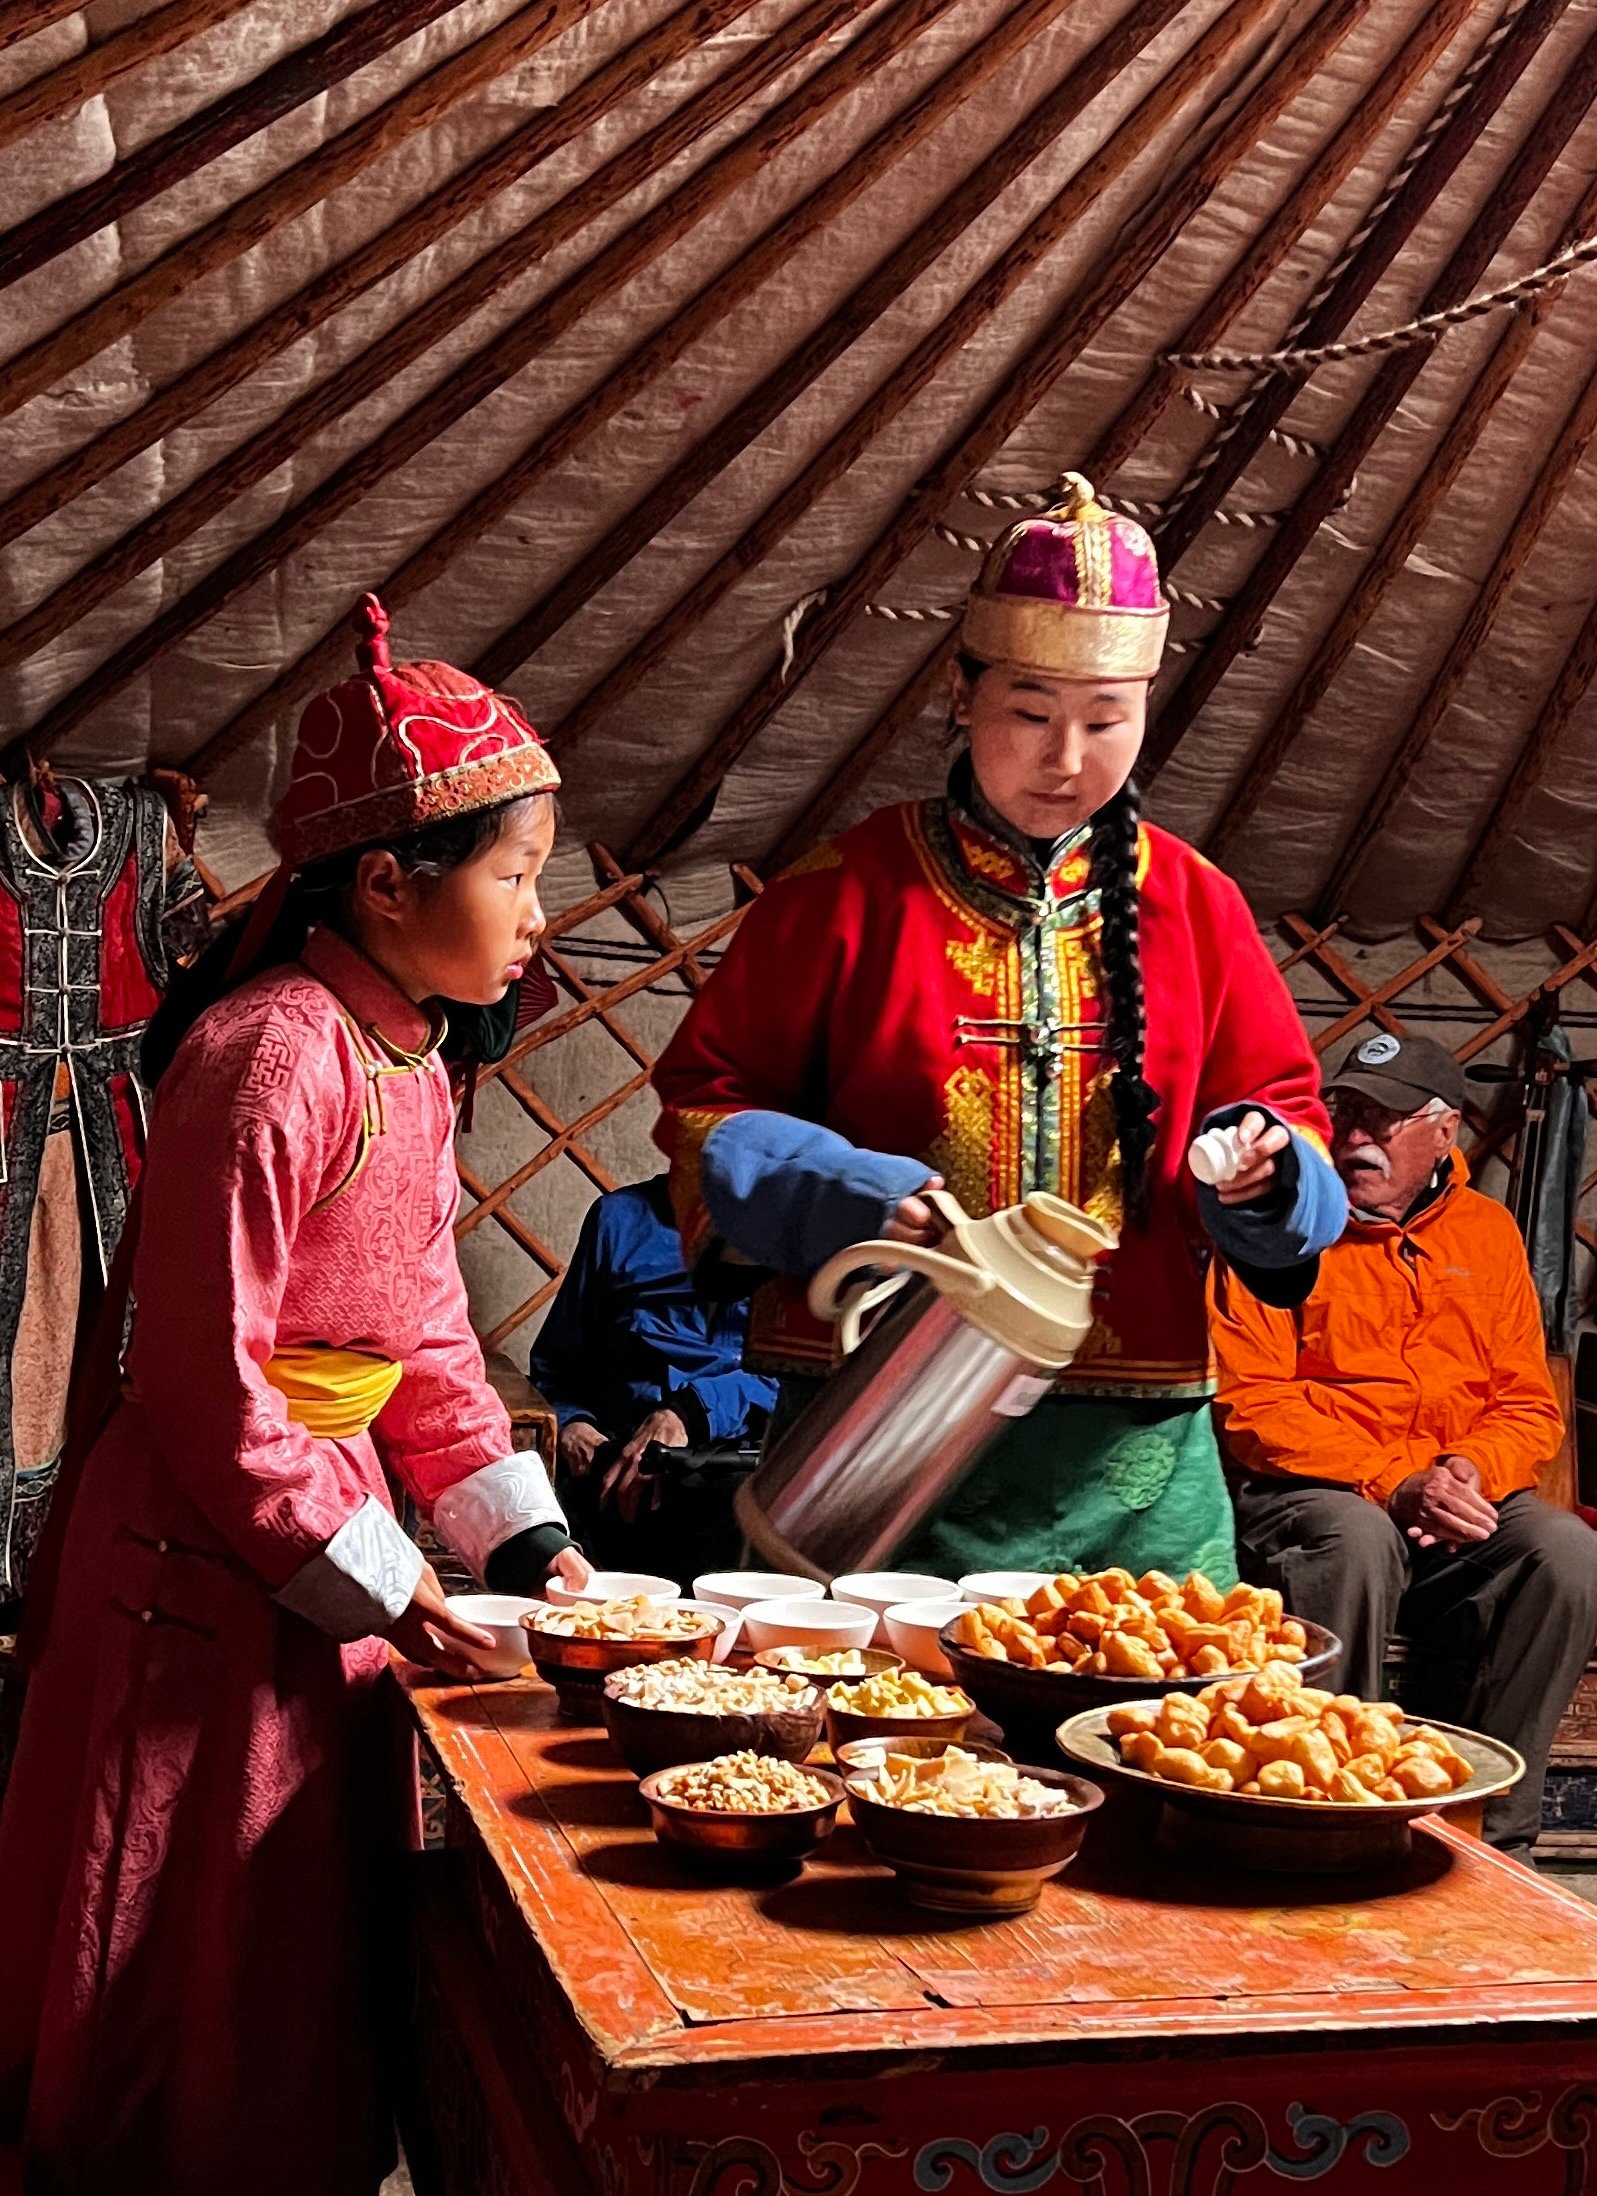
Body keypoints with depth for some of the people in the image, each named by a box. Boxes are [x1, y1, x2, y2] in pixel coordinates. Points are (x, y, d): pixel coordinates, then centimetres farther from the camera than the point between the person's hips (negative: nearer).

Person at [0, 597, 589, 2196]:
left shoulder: (408, 1062, 7)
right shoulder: (270, 1057, -22)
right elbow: (211, 1380, -22)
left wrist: (527, 1539, 4)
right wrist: (373, 1585, -17)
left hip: (323, 1530, 9)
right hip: (208, 1556, -9)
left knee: (315, 1947, 19)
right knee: (201, 1972, 7)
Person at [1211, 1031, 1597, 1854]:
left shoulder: (1485, 1232, 14)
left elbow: (1531, 1406, 12)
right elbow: (1250, 1405, -7)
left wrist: (1470, 1469, -11)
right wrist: (1391, 1484, -18)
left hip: (1458, 1504, 4)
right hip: (1306, 1493, -4)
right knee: (1359, 1542, -36)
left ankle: (1488, 1833, -12)